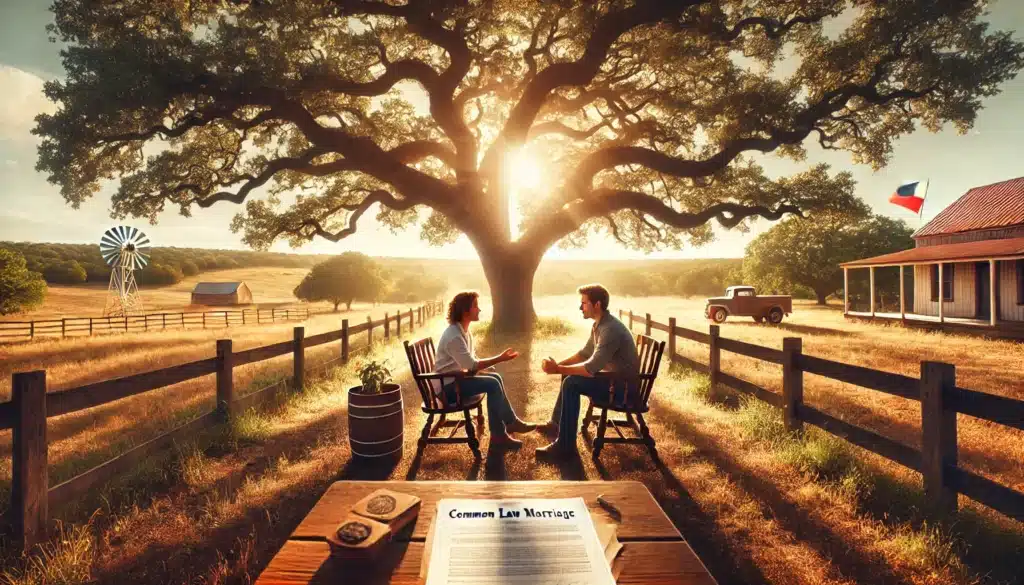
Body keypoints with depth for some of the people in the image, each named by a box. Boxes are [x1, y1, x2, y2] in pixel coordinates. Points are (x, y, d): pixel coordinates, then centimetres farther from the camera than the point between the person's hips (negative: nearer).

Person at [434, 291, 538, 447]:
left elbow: (472, 362, 9)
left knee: (495, 377, 8)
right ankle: (498, 435, -11)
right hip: (447, 386, -10)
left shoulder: (464, 331, 9)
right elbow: (472, 366, -25)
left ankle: (511, 422, 16)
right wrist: (500, 358, -20)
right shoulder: (454, 336, -24)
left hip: (456, 378, 10)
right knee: (492, 384, -19)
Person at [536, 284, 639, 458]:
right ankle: (556, 422, 27)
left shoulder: (610, 330, -27)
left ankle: (565, 445, -16)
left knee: (571, 383, -22)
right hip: (614, 378, 10)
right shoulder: (599, 324, 5)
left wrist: (557, 369, -24)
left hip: (623, 386, -10)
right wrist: (558, 364, 0)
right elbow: (585, 353, 14)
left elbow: (591, 368, -31)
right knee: (569, 376, 16)